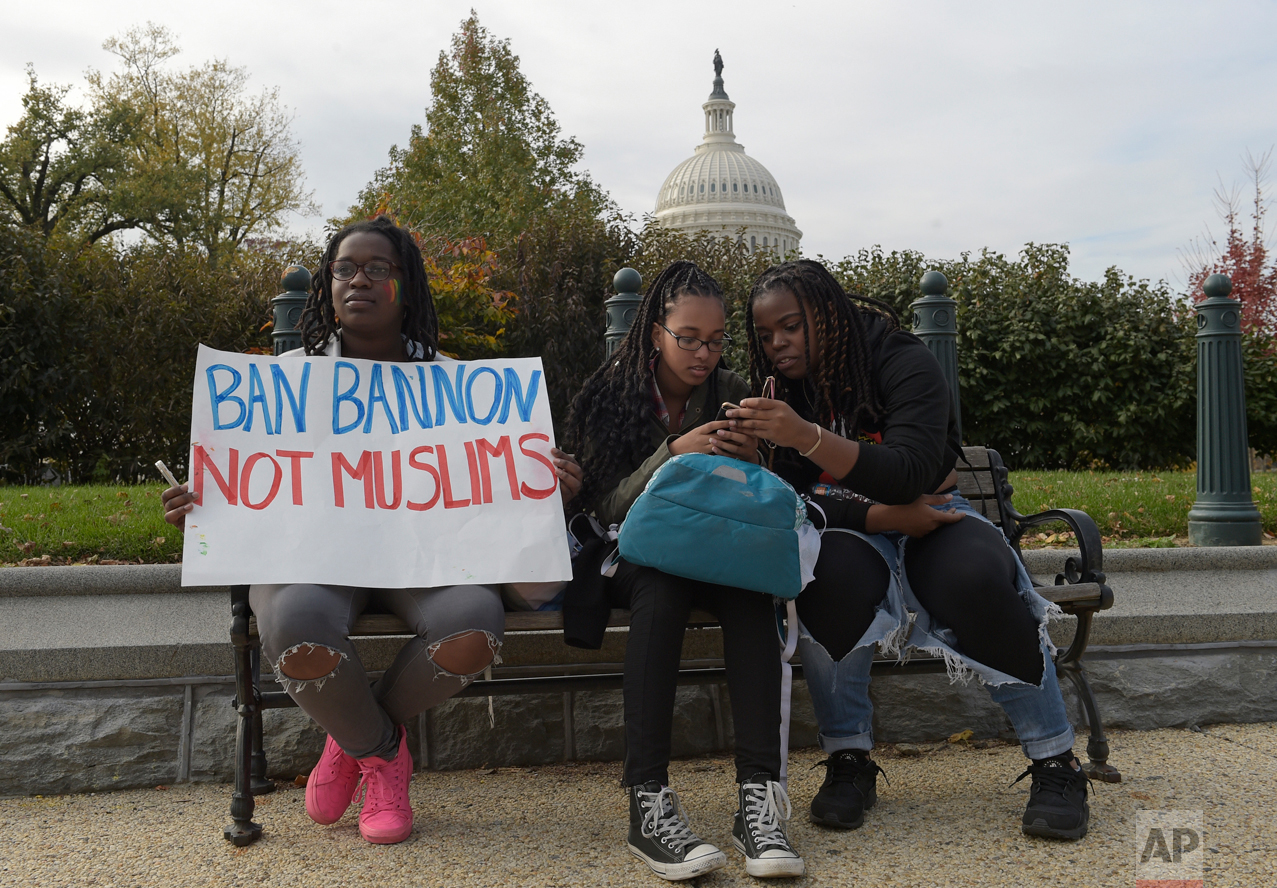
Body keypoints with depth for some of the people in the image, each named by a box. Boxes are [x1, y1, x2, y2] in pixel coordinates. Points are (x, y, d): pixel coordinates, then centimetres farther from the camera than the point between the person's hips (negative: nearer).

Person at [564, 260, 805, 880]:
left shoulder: (730, 394, 3)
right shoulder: (607, 396, -4)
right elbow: (606, 508, -10)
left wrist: (749, 464, -18)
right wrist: (673, 453, -25)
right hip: (628, 559, -2)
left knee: (749, 584, -33)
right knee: (662, 584, -37)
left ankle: (759, 793, -41)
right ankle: (648, 801, -43)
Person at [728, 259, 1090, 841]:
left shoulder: (902, 362, -12)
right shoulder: (780, 394, 0)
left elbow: (911, 474, -28)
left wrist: (806, 437, -42)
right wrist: (881, 515, -24)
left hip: (933, 518, -1)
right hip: (853, 531, 1)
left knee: (974, 579, -34)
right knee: (830, 574, -35)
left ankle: (1055, 765, -16)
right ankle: (848, 762, -19)